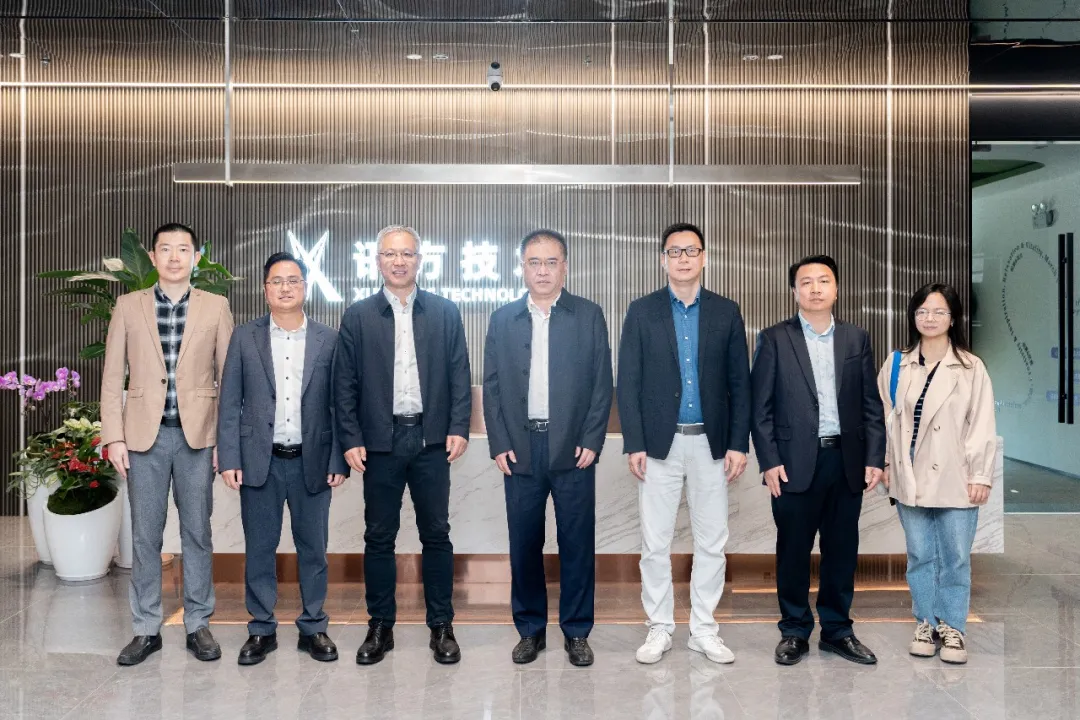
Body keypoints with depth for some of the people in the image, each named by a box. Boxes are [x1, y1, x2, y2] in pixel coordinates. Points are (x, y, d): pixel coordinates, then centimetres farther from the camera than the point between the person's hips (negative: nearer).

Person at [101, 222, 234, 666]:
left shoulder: (216, 308, 3)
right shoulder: (128, 307, 5)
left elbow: (229, 376, 2)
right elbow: (113, 377, 4)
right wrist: (114, 437, -2)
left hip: (198, 435, 0)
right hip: (145, 434, 1)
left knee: (197, 532, 7)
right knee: (145, 534, 7)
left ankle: (198, 625, 20)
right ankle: (146, 629, 19)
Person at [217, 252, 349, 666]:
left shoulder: (329, 340, 3)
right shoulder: (245, 338, 4)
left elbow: (339, 405, 2)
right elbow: (230, 404, 3)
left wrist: (339, 461, -3)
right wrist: (229, 459, -4)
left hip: (312, 461, 0)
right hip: (260, 461, 0)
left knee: (313, 548, 8)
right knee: (259, 548, 8)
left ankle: (314, 628, 22)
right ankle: (262, 630, 22)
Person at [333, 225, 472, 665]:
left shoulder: (445, 312, 6)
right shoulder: (358, 316, 5)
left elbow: (460, 375, 4)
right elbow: (345, 383, 3)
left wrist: (459, 427, -5)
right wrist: (350, 439, -3)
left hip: (431, 440, 0)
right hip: (380, 441, 0)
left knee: (436, 534, 6)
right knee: (379, 537, 8)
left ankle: (441, 626, 18)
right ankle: (380, 627, 20)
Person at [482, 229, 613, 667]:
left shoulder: (589, 316, 4)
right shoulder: (502, 319, 8)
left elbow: (602, 383, 2)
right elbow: (491, 385, 6)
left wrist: (591, 442, -6)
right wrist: (499, 445, -2)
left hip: (573, 447, -1)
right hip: (520, 448, 1)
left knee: (577, 542, 4)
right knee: (524, 543, 7)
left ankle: (576, 631, 18)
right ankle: (530, 629, 22)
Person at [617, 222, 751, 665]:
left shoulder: (726, 312, 6)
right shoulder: (642, 311, 2)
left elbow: (740, 382, 5)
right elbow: (628, 382, -1)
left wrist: (739, 443, -1)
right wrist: (634, 444, -7)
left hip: (711, 443, 1)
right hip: (659, 443, -1)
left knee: (712, 542, 8)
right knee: (655, 543, 5)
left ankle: (703, 629, 23)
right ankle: (659, 628, 20)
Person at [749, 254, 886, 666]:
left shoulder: (857, 339, 9)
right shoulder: (774, 339, -1)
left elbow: (871, 404, 8)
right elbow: (760, 406, -3)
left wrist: (874, 458, 0)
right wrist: (769, 461, -10)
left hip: (847, 460, 3)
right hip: (795, 463, -3)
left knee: (842, 550, 11)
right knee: (793, 550, 7)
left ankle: (837, 630, 26)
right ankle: (794, 632, 21)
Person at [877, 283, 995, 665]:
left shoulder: (971, 368, -4)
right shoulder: (896, 365, 4)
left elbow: (982, 426, -5)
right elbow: (884, 418, 8)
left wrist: (981, 476, -8)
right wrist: (882, 462, 5)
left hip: (955, 478, -2)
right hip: (910, 477, 2)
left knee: (955, 558, 4)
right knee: (920, 556, 11)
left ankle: (952, 627, 19)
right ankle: (926, 623, 24)